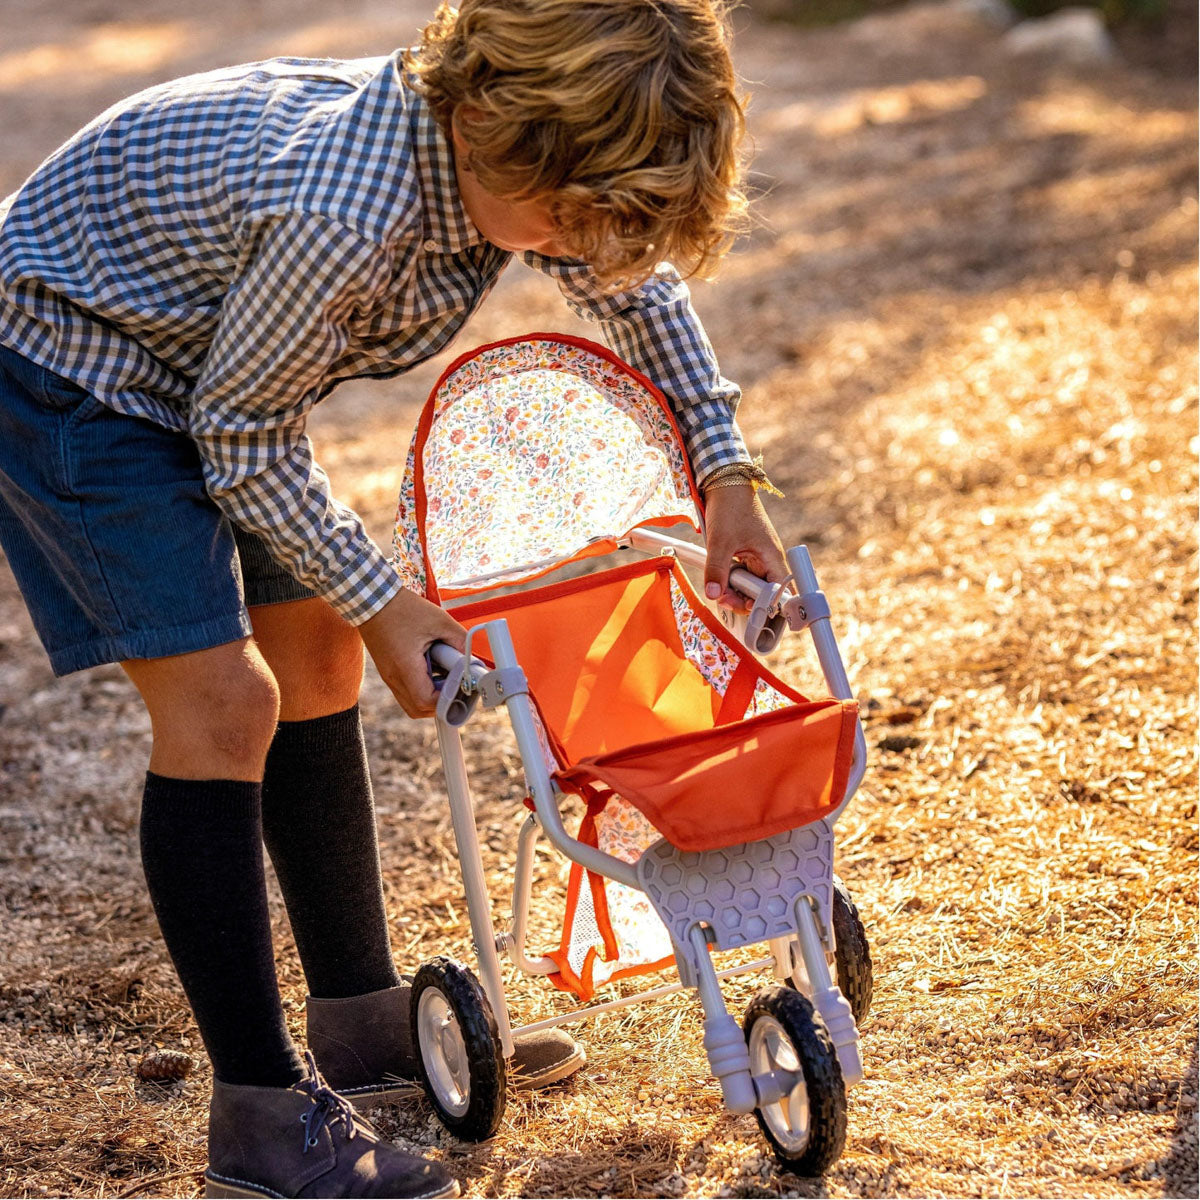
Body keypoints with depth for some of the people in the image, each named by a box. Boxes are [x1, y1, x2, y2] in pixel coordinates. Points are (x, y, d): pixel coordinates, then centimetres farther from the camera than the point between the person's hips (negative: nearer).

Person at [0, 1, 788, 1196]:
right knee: (220, 701, -14)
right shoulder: (345, 214, -39)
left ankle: (364, 1019, 25)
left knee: (315, 662, 12)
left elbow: (638, 285, 6)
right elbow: (241, 433, -24)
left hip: (203, 358, 9)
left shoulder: (505, 147, -14)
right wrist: (379, 605, -16)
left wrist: (728, 481, 1)